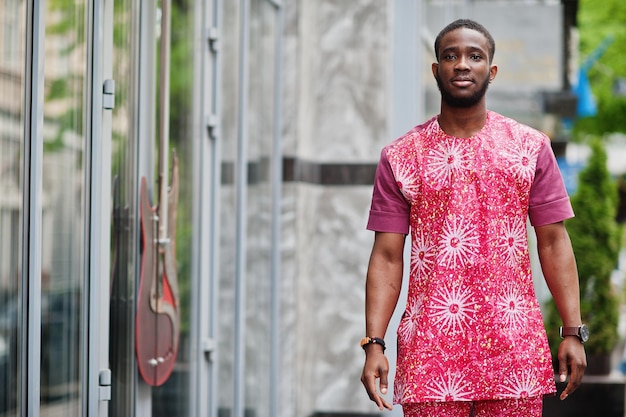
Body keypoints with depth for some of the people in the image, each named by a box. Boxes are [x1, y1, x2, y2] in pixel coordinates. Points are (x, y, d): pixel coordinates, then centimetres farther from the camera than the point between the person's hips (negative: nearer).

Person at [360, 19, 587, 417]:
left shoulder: (531, 147, 7)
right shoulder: (401, 156, 5)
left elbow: (553, 242, 6)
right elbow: (387, 257, 3)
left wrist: (573, 332, -1)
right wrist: (374, 345, -7)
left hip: (514, 349, 0)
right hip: (430, 351, 0)